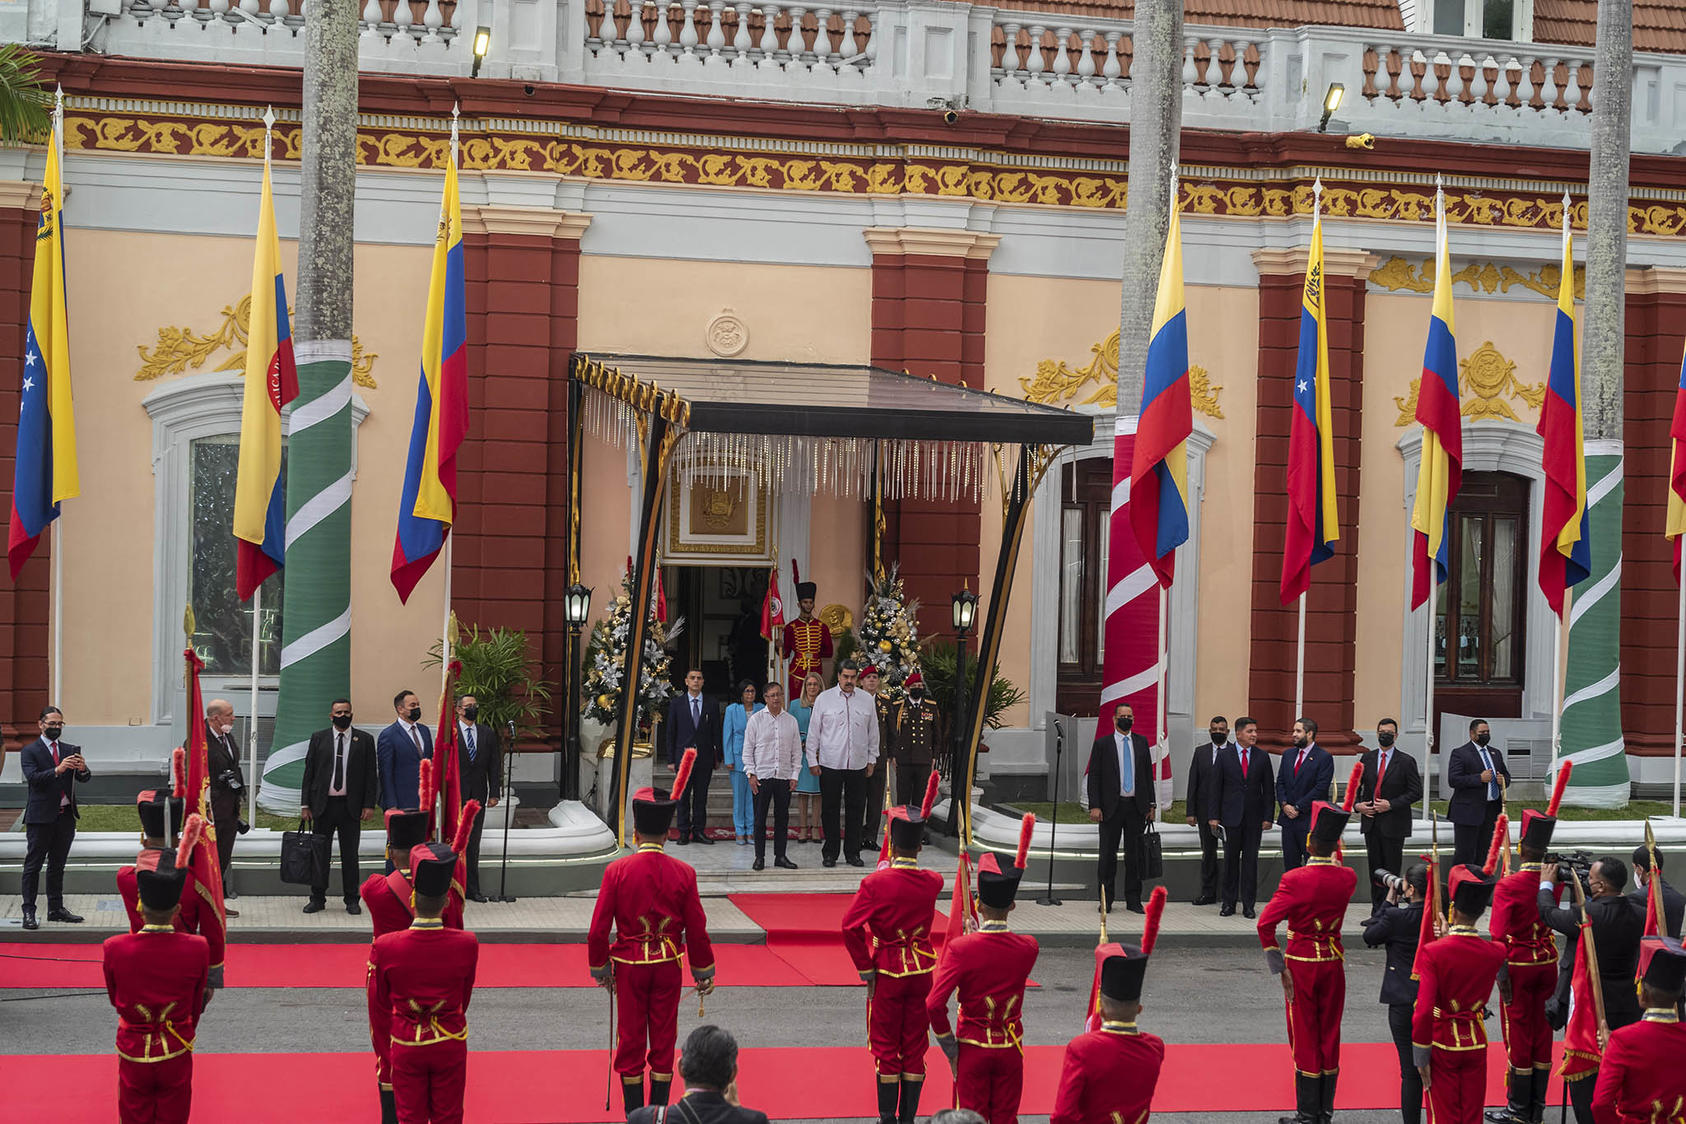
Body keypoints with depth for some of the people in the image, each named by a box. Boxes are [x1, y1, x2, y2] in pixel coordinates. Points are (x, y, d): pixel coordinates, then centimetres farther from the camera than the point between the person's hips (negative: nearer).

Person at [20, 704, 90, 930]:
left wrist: (82, 769, -17)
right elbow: (33, 778, -16)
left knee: (57, 865, 13)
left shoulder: (70, 750, 13)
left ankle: (56, 909, 19)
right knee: (33, 865, -3)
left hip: (65, 816, 5)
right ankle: (28, 912, -4)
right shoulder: (29, 751, -2)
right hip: (41, 817, -5)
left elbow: (84, 779, 6)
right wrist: (57, 770, -29)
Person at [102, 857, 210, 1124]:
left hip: (133, 1053, 0)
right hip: (177, 1052, 0)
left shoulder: (114, 949, -20)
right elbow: (196, 1006, -4)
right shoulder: (198, 949, -19)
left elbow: (115, 999, -1)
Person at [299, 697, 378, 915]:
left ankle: (351, 900, 11)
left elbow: (370, 775, 4)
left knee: (350, 855, 4)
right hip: (323, 805, 1)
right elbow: (309, 773, 7)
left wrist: (369, 805, -4)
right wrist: (305, 804, 1)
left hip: (351, 807, -1)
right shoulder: (318, 738, 7)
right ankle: (317, 899, 12)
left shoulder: (364, 740, 5)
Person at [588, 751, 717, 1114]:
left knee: (631, 1041, 9)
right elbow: (697, 929, -4)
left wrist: (600, 968, 5)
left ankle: (634, 1115, 13)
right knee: (664, 1039, 12)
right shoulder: (683, 874, -10)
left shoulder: (617, 871, -14)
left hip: (629, 965, -1)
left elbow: (599, 928, -10)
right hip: (668, 965, 1)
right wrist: (703, 971, 9)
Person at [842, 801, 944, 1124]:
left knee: (886, 1047, 8)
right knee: (915, 1047, 11)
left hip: (887, 973, -3)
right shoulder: (933, 882, -6)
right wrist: (896, 869, 32)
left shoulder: (875, 882, -17)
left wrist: (865, 969, -11)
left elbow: (850, 927, -21)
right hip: (922, 972, 3)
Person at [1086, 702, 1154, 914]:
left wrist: (1151, 804, 7)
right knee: (1108, 855, 2)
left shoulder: (1141, 742, 10)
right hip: (1111, 807, -2)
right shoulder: (1102, 744, 1)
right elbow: (1094, 777, -1)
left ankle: (1133, 900, 12)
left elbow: (1148, 774, 13)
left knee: (1135, 855, 6)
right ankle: (1105, 900, 8)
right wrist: (1094, 806, -10)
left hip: (1136, 807, 3)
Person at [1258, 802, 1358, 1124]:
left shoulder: (1295, 879, -19)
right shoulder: (1348, 878, -6)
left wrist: (1280, 968, -14)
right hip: (1334, 963, 4)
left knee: (1305, 1037, 4)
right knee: (1330, 1034, 13)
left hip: (1301, 964, -4)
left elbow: (1266, 924, -21)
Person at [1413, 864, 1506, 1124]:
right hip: (1476, 1042, 3)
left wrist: (1421, 1058, -12)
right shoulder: (1496, 952, -9)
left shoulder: (1432, 952, -19)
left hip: (1442, 1043, -3)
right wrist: (1451, 936, 12)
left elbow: (1423, 1010, -21)